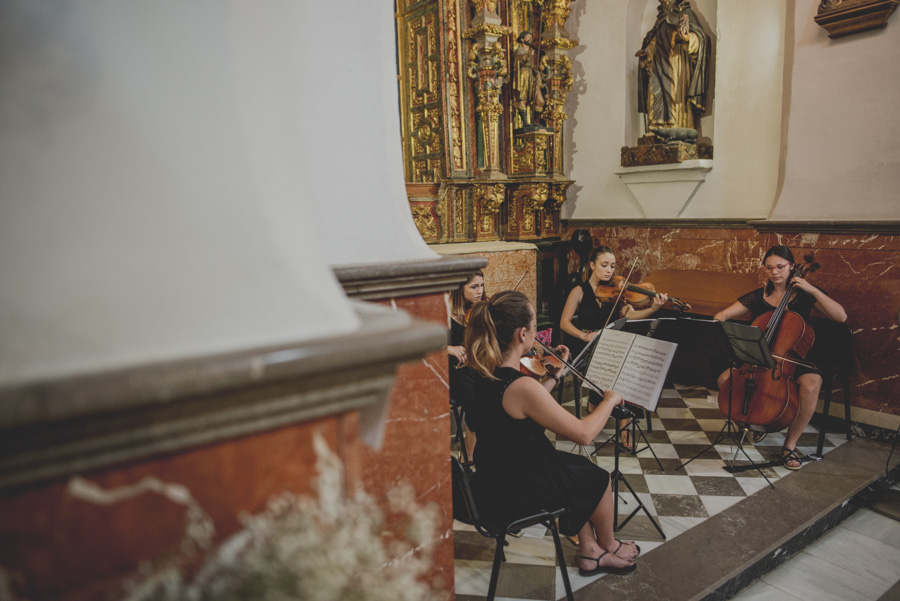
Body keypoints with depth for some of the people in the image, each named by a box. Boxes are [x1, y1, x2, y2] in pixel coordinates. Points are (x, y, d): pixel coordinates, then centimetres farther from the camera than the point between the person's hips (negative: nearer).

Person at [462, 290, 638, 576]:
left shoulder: (484, 373, -7)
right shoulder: (520, 386, -34)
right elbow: (584, 433, -25)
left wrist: (554, 375, 11)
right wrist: (610, 400, -8)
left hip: (496, 475, 8)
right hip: (519, 491, -8)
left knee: (581, 468, 26)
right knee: (599, 479, 17)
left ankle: (589, 552, 38)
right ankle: (608, 546, 45)